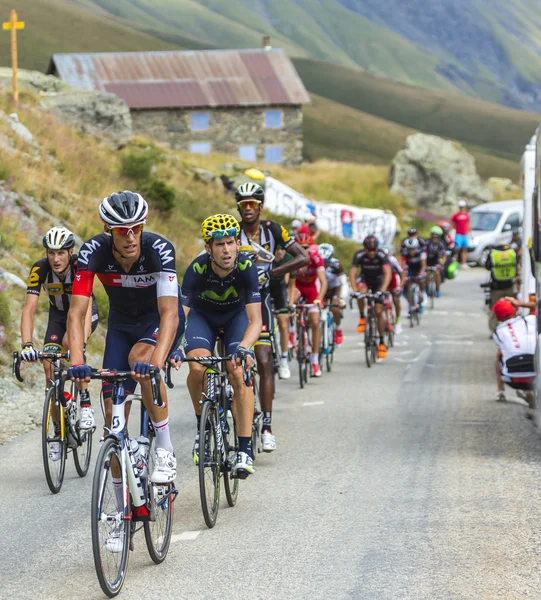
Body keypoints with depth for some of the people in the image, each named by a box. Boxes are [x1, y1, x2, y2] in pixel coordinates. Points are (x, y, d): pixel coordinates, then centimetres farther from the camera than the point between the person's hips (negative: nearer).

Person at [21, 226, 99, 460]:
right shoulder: (40, 269, -27)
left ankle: (85, 404, -21)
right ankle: (58, 431, 0)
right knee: (49, 365, -12)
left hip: (84, 313, -3)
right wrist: (27, 344, -46)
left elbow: (85, 307, -43)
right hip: (58, 314, 3)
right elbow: (29, 309, -32)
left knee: (69, 342, -34)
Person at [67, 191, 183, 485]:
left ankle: (165, 450, -21)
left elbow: (169, 313, -41)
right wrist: (77, 362, -46)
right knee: (113, 408, -6)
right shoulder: (93, 251, -26)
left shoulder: (159, 249, -32)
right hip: (122, 323, 3)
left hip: (160, 319, -3)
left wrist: (155, 362, -57)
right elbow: (76, 312, -30)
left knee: (139, 358, -36)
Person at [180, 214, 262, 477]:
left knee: (238, 373, -21)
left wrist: (243, 347, -53)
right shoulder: (197, 269, -32)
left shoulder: (247, 267, -32)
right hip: (202, 315, 0)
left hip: (236, 315, 0)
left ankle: (244, 451, -17)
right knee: (197, 368, -26)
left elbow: (255, 320, -33)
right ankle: (202, 426, -1)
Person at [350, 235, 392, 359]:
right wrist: (355, 289, -44)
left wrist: (383, 289, -52)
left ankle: (382, 342, 1)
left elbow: (388, 273, -38)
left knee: (379, 312, -9)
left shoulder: (382, 256, -28)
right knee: (361, 292, -36)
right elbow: (352, 273, -28)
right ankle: (362, 318, -12)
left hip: (378, 280, -1)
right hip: (365, 278, 1)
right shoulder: (359, 255, -25)